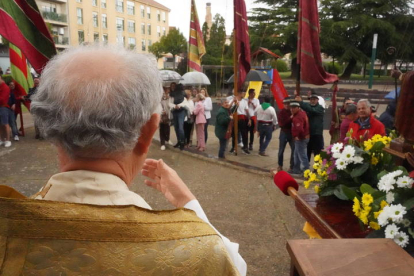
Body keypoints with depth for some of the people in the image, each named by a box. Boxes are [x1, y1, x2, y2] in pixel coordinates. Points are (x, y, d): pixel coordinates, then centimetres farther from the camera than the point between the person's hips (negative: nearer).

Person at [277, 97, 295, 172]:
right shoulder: (281, 112, -3)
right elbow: (281, 124, -14)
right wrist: (290, 118, -21)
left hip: (292, 133, 0)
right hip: (284, 133, 0)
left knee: (294, 150, 2)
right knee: (281, 150, 8)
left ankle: (292, 166, 14)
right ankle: (280, 165, 24)